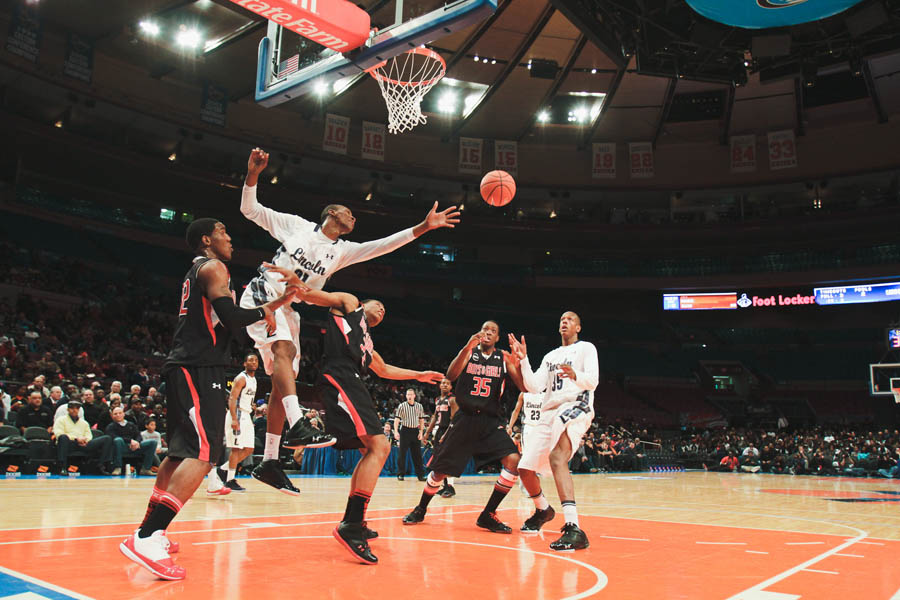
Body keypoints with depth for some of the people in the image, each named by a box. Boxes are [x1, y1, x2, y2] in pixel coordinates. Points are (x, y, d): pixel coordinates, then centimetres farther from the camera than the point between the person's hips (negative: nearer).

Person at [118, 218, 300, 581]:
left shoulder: (198, 272, 25)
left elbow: (228, 321, 27)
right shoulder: (213, 268, -6)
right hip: (199, 369, -11)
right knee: (204, 454, -17)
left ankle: (150, 532, 25)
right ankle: (147, 540, -24)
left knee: (182, 452, 18)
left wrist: (279, 302, 27)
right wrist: (262, 312, -1)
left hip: (186, 368, 11)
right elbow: (231, 318, -19)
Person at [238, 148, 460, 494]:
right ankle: (298, 428, -44)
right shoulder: (297, 225, 4)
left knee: (282, 383, 2)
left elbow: (384, 245, 2)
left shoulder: (343, 251, 12)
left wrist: (423, 227, -7)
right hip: (262, 294, -6)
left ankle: (269, 462, 7)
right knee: (285, 349, -31)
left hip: (288, 310, 6)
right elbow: (250, 209, 4)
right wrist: (253, 173, -11)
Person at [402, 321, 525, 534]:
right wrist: (467, 348, -27)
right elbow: (450, 376, -13)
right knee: (440, 470, 3)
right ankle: (420, 509, 30)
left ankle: (487, 516, -8)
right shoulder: (468, 352, 3)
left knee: (513, 460, -21)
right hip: (465, 418, 0)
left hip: (491, 421, 1)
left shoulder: (504, 358, 4)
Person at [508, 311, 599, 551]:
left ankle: (573, 529, -41)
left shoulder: (586, 348, 6)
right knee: (525, 468, 6)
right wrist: (523, 360, -1)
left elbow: (593, 381, -11)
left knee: (557, 457, -33)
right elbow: (534, 386, 12)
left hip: (575, 408, -7)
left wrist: (576, 376, -34)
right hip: (549, 412, 7)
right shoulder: (550, 356, 24)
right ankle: (542, 510, 35)